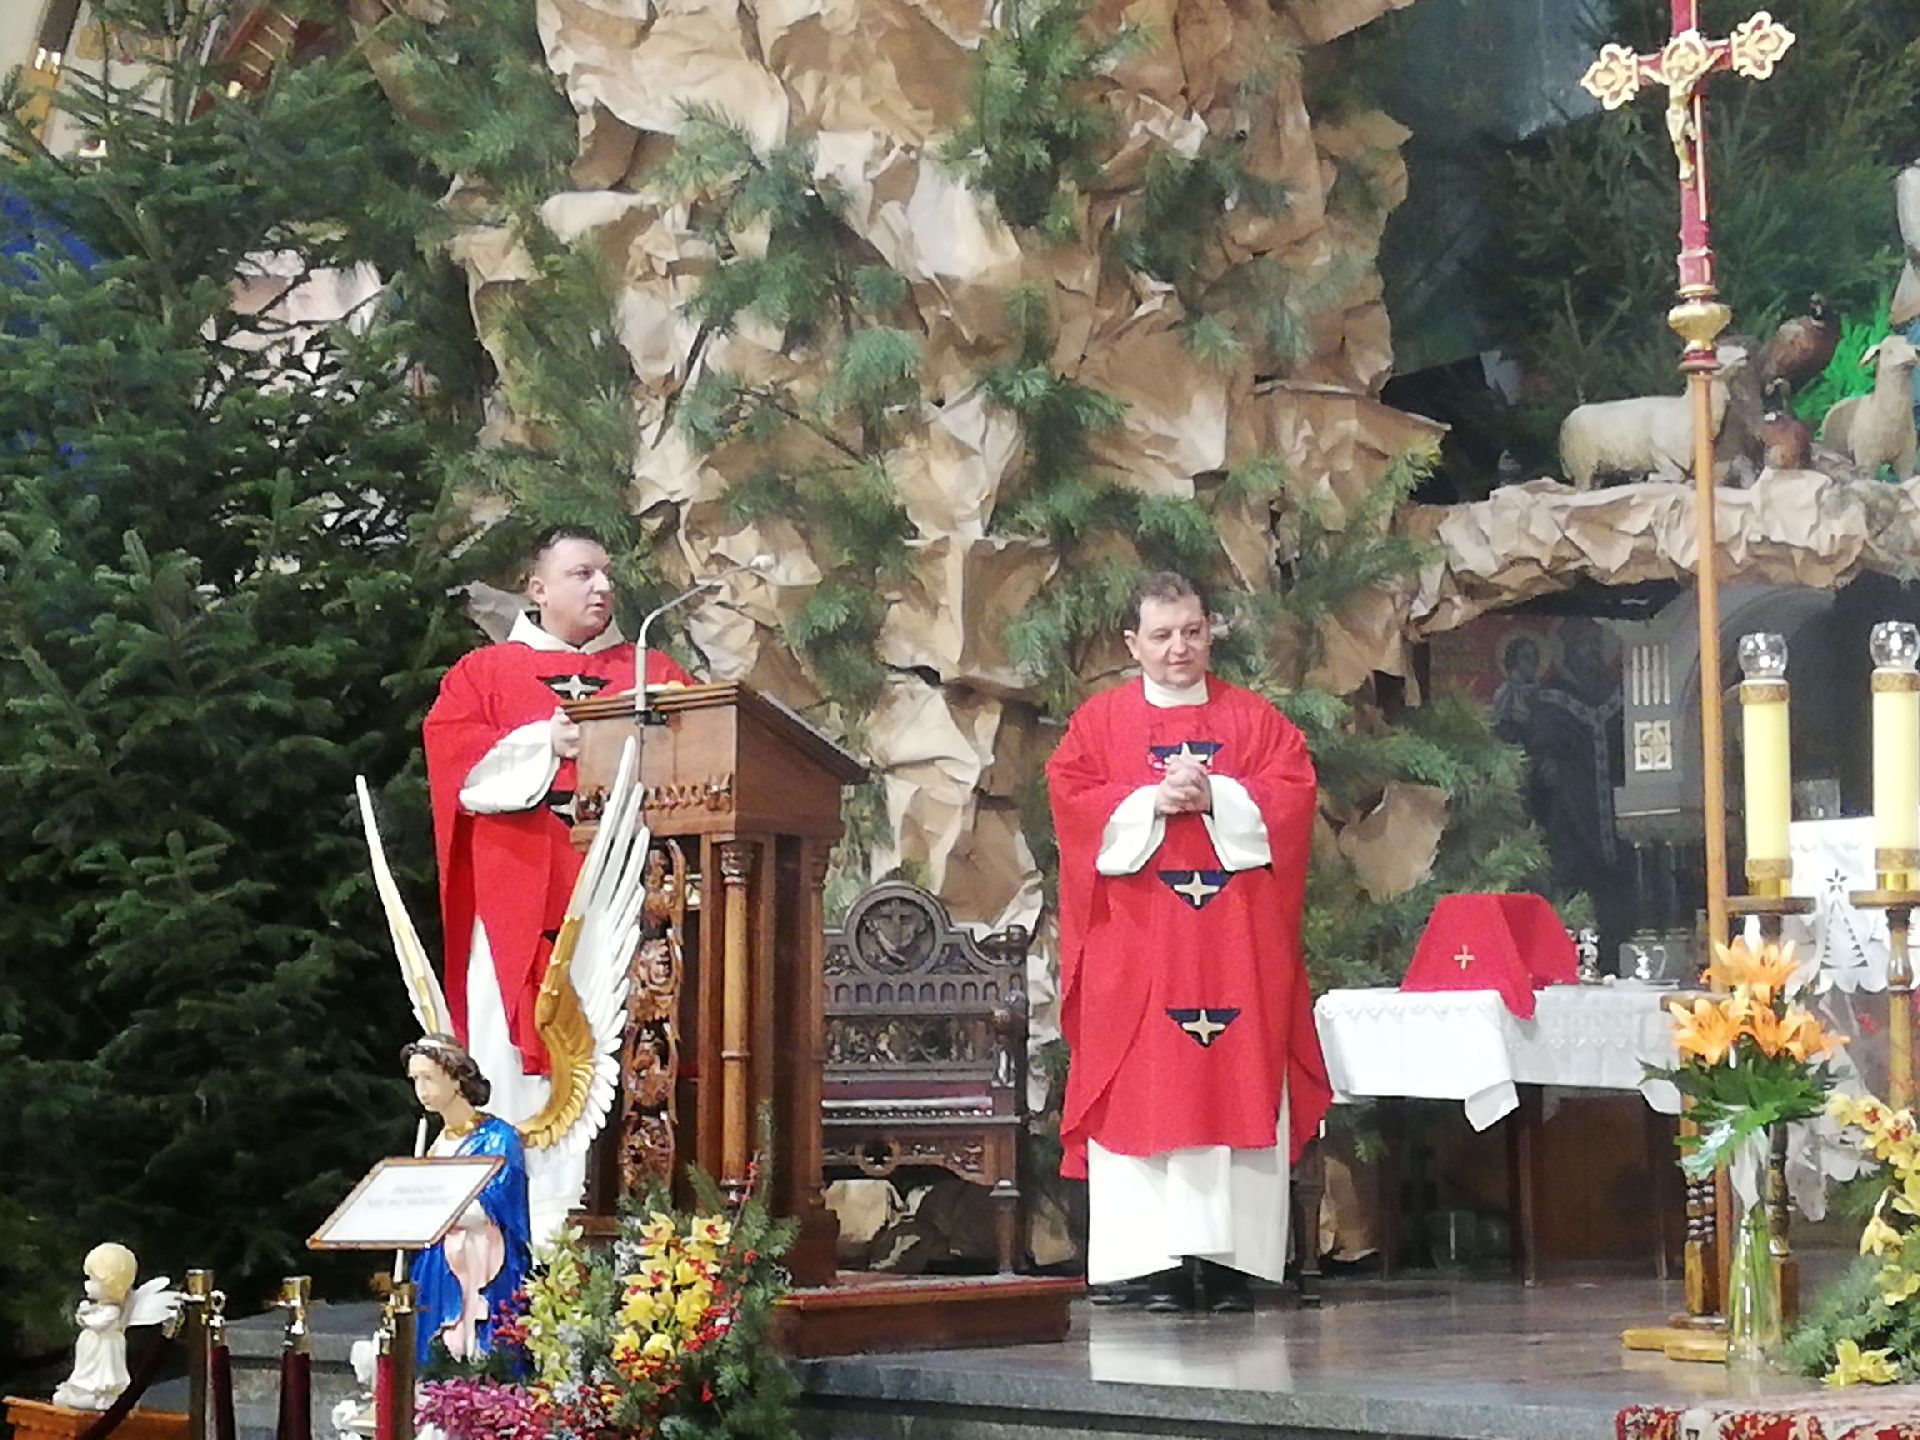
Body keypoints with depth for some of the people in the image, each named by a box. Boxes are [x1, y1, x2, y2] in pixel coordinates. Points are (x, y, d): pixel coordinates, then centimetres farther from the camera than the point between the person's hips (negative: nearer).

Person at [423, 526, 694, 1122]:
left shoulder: (655, 673, 20)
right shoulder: (486, 670, 14)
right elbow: (451, 752, -1)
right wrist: (547, 744, -9)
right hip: (521, 897, -1)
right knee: (517, 1050, -7)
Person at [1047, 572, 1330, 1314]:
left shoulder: (1255, 718, 12)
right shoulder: (1100, 721, 10)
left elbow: (1292, 794, 1)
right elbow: (1073, 800, -2)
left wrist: (1213, 796, -13)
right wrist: (1154, 800, -14)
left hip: (1236, 940, 1)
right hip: (1137, 946, -1)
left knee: (1237, 1090, -4)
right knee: (1143, 1094, -6)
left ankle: (1229, 1258, -2)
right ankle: (1157, 1261, -4)